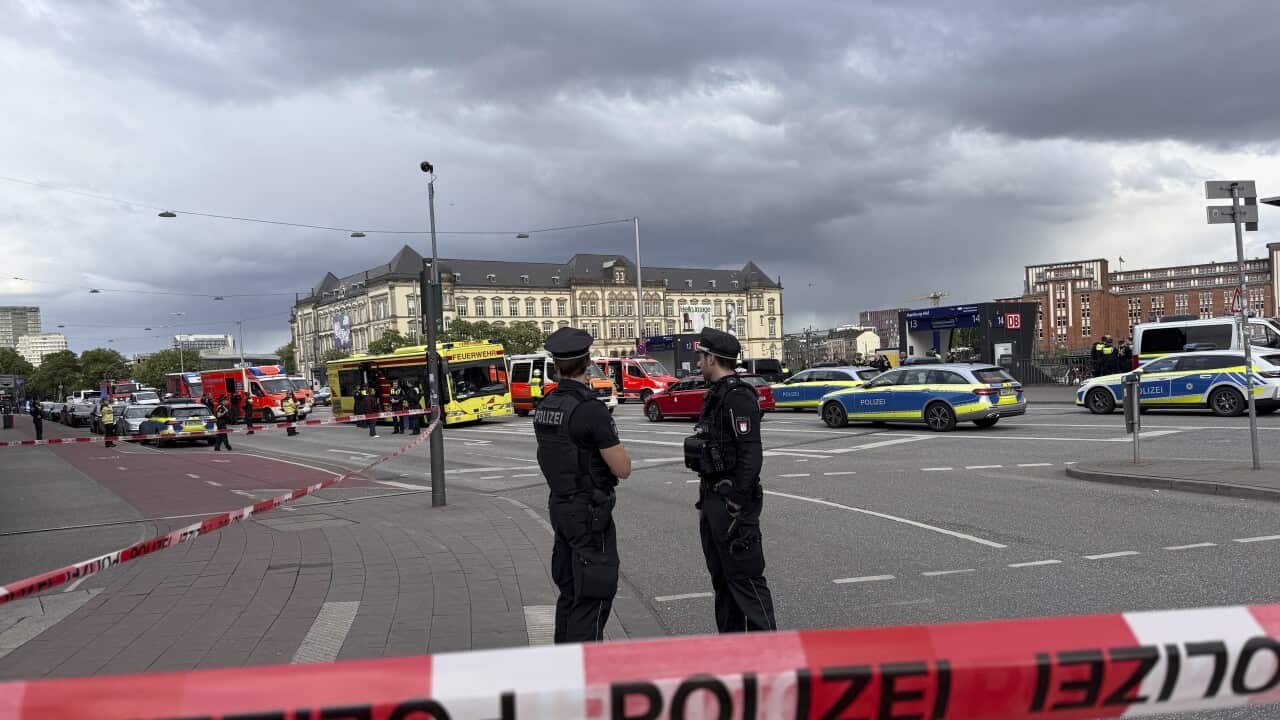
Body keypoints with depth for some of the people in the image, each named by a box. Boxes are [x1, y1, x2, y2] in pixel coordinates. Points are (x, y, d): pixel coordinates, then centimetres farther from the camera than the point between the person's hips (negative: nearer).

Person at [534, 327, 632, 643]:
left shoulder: (544, 407, 4)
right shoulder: (590, 409, -20)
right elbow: (623, 469, -18)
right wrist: (618, 447, 1)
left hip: (560, 506, 8)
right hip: (589, 511, -8)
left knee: (570, 590, 18)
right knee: (594, 594, -2)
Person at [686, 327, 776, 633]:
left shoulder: (738, 397, -16)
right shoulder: (716, 395, 15)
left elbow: (751, 453, -23)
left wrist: (739, 505, -25)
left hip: (732, 500, -10)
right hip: (712, 498, 10)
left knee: (744, 577, -5)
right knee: (721, 576, 15)